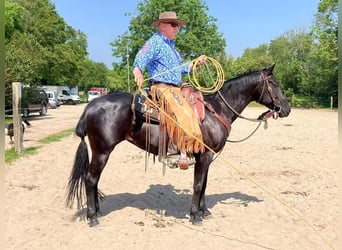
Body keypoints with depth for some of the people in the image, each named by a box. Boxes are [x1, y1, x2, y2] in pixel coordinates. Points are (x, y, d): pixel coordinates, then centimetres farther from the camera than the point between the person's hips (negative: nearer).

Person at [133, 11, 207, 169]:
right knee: (184, 112, -28)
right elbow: (141, 58, -24)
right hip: (162, 87, -10)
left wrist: (196, 63, 17)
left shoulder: (170, 45, 25)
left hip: (176, 88, 10)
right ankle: (183, 152, -26)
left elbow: (181, 68, 30)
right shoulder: (155, 42, -4)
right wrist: (138, 70, -45)